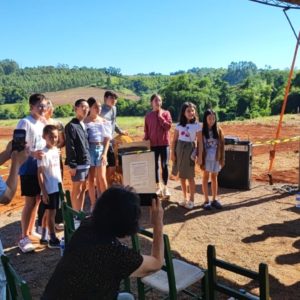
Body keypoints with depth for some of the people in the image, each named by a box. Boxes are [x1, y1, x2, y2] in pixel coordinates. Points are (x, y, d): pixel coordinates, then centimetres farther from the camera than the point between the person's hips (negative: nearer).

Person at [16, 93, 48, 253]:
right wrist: (32, 153, -33)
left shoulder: (43, 123, 9)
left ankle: (31, 231, 29)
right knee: (30, 202, -4)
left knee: (37, 200, 14)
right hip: (29, 168, -7)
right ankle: (24, 238, 6)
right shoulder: (25, 123, -13)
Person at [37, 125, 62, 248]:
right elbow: (40, 173, -16)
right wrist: (43, 191, -18)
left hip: (57, 187, 8)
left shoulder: (56, 150, 8)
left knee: (48, 212, 15)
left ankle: (44, 237, 26)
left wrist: (61, 185, 15)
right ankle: (53, 239, 11)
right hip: (49, 189, -7)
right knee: (51, 213, 1)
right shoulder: (44, 153, -15)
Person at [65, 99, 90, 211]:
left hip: (86, 162, 8)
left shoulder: (84, 125, 14)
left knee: (83, 189, 14)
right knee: (77, 189, 1)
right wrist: (72, 165, -19)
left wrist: (88, 159, 15)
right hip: (77, 164, -8)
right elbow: (69, 147, -16)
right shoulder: (71, 126, -12)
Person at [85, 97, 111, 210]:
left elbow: (107, 139, 6)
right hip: (89, 149, -2)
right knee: (91, 178, 3)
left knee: (102, 177, -4)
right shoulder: (85, 122, -1)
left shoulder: (104, 122, 8)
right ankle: (93, 204, 13)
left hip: (101, 149, 2)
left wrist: (104, 153, -4)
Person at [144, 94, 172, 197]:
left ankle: (165, 187, 11)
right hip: (153, 144, 2)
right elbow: (146, 131, 8)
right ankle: (158, 187, 18)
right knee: (155, 166, 6)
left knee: (164, 166, 1)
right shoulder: (148, 115, 6)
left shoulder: (166, 113, 2)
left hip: (164, 143, -2)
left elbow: (168, 126, -11)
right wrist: (145, 141, -4)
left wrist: (160, 116, -10)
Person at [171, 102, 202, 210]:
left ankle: (191, 200, 12)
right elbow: (174, 140, 6)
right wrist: (173, 153, 1)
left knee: (190, 176, 0)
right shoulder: (179, 125, 4)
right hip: (179, 149, 4)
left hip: (190, 149, -4)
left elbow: (199, 142, -6)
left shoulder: (197, 125, -5)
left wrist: (200, 156, -10)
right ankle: (185, 198, 25)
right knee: (182, 176, 11)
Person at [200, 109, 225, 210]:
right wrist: (200, 159, -10)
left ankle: (214, 200, 20)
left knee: (214, 178, 11)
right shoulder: (202, 131, -7)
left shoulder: (218, 130, 0)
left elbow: (222, 145, 2)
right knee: (206, 178, 6)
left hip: (216, 158, 2)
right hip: (206, 158, -2)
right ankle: (206, 200, 13)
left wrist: (222, 159, -1)